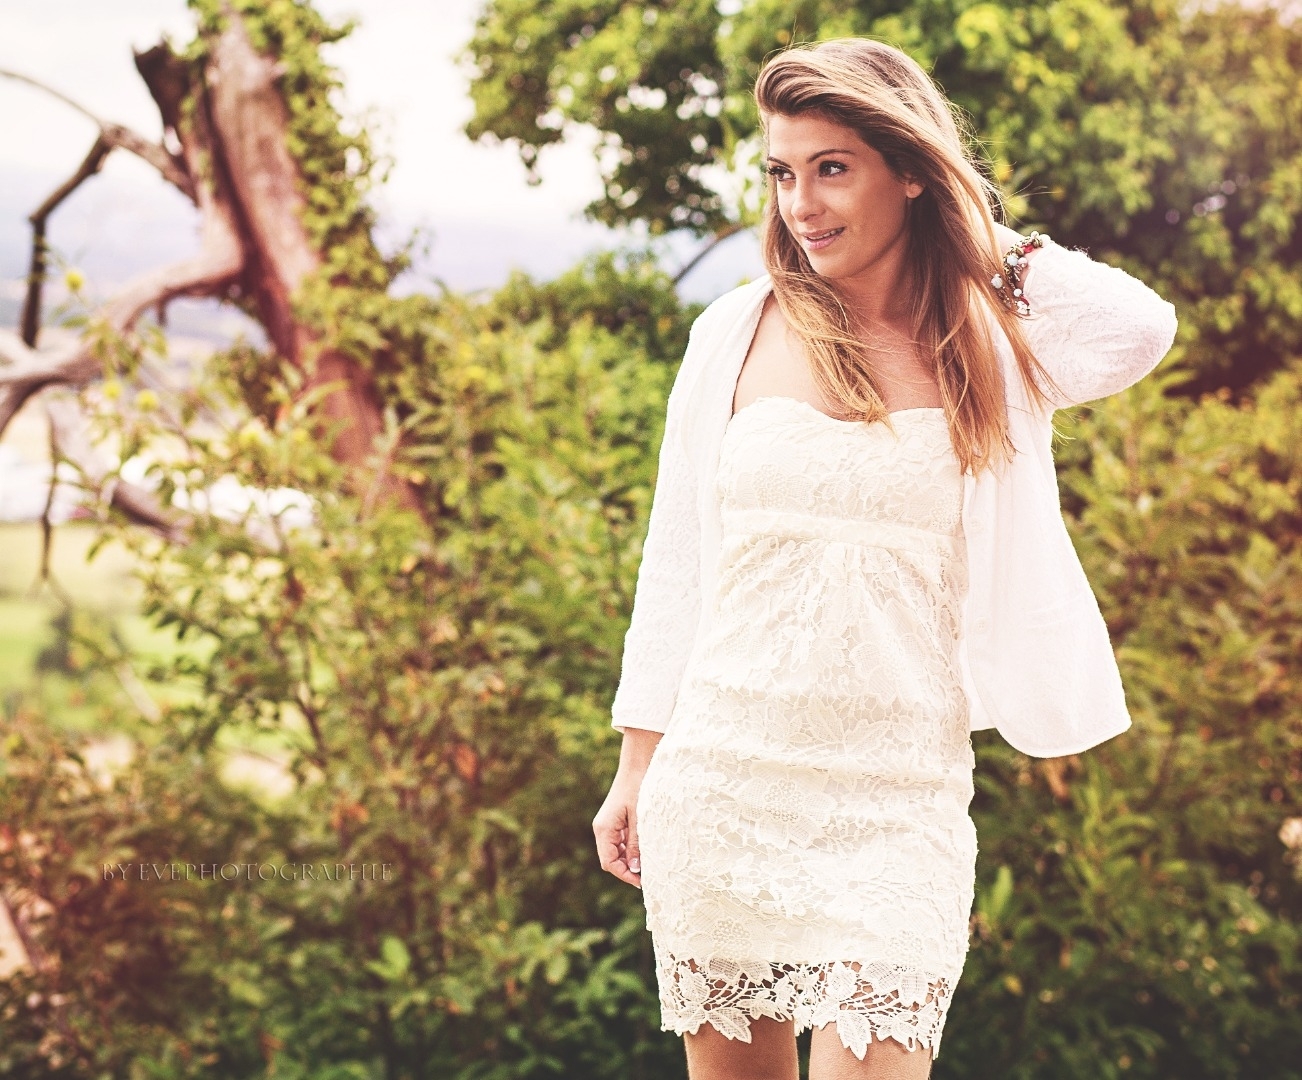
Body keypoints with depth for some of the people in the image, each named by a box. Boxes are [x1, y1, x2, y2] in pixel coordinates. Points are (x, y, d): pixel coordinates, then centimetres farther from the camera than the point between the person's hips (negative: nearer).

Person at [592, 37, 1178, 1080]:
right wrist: (636, 766, 7)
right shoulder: (737, 334, 4)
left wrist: (987, 242, -1)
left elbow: (1140, 329, -17)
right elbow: (676, 556, 8)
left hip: (897, 802, -1)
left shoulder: (989, 347, 3)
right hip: (719, 784, 1)